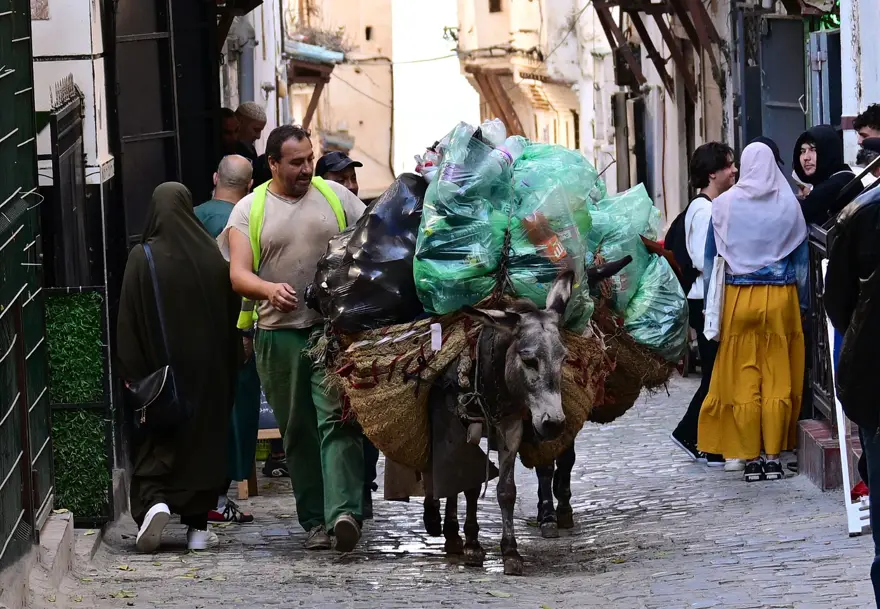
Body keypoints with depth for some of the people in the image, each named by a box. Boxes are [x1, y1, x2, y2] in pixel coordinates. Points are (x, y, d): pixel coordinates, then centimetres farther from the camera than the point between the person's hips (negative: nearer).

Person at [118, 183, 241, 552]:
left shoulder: (143, 258, -10)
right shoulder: (213, 256, -3)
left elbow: (129, 321, -10)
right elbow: (232, 317, 5)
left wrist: (131, 372, -5)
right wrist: (229, 366, 15)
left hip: (159, 369, -2)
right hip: (209, 372, 2)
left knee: (153, 444, 6)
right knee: (203, 440, 11)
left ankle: (154, 502, -19)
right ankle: (198, 525, 11)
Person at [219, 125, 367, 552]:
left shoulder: (336, 197, 9)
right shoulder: (250, 210, 7)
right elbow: (238, 275, -1)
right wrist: (270, 289, -23)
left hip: (335, 329, -1)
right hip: (279, 335, 1)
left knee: (337, 418, -14)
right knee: (297, 432, 6)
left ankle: (344, 511, -24)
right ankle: (315, 521, 13)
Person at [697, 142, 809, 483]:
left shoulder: (725, 205, -2)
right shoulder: (789, 205, -1)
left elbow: (711, 258, 3)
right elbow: (801, 259, 4)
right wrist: (803, 303, 11)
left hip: (737, 298, 0)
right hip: (780, 300, 0)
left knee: (743, 381, 3)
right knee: (778, 380, 4)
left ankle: (751, 459, 2)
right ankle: (773, 457, 3)